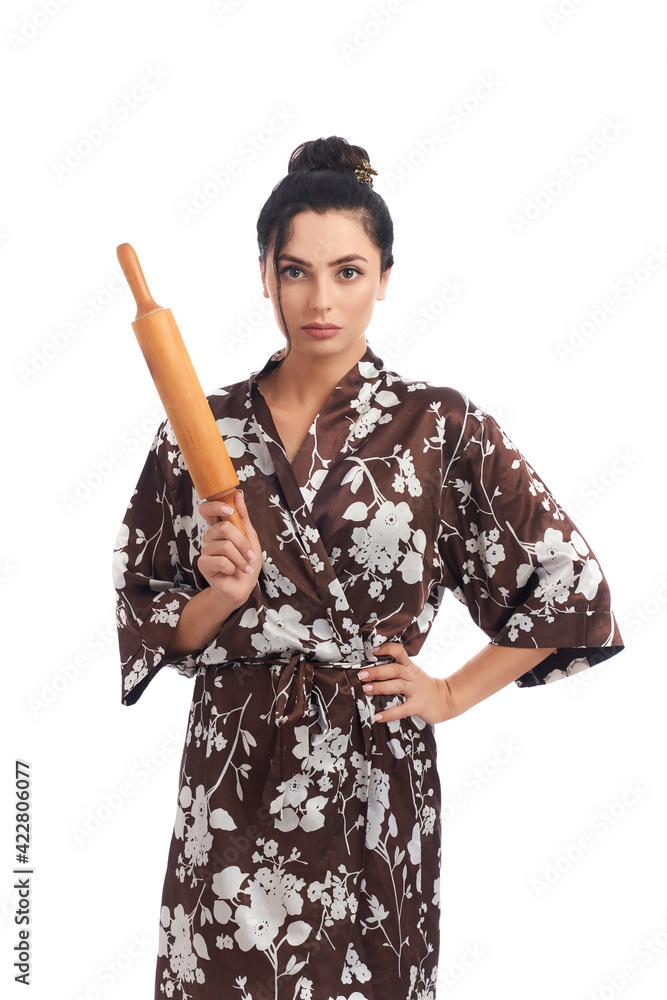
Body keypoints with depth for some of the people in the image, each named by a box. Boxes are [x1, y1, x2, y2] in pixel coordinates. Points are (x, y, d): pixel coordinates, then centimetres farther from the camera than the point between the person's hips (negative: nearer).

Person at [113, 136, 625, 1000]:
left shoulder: (437, 425, -6)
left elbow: (570, 586, -2)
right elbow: (149, 618, 6)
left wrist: (453, 694, -1)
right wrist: (222, 597, -14)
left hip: (372, 775, -2)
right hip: (231, 775, 2)